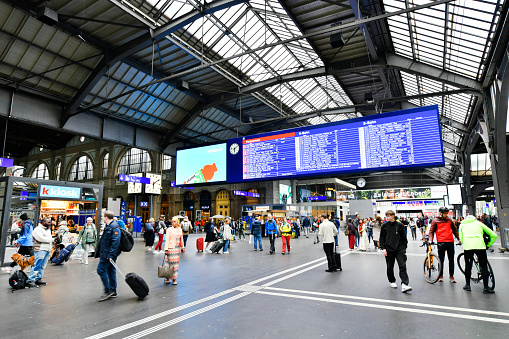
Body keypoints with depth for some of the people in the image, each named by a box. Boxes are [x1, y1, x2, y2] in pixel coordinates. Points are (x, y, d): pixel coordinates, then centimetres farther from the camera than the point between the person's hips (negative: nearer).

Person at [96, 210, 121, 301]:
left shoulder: (114, 227, -19)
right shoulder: (108, 226, 13)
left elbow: (116, 242, -25)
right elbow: (104, 240, 24)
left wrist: (111, 255, -27)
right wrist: (98, 250, 26)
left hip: (109, 254, -10)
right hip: (108, 253, 10)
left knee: (101, 269, -5)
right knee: (111, 271, 13)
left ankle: (108, 291, 2)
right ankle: (113, 292, 22)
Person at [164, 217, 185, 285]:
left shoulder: (180, 229, 10)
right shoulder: (169, 230, -6)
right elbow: (167, 240, -9)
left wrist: (182, 247, 16)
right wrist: (166, 249, -14)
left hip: (177, 248, 5)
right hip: (171, 248, -5)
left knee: (176, 263, 7)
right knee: (170, 262, -3)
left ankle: (174, 279, 16)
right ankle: (167, 277, 11)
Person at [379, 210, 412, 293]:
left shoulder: (400, 225, 0)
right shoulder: (384, 226, 2)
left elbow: (404, 238, 7)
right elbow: (382, 238, 5)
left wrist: (404, 248, 4)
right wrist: (383, 248, -4)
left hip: (399, 249, -1)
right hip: (389, 250, 1)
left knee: (402, 266, -10)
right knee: (390, 267, 10)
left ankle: (404, 285, -12)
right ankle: (392, 281, 29)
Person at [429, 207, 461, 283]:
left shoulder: (449, 220, 12)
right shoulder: (435, 221, 3)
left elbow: (455, 230, 20)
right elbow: (431, 231, 1)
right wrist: (430, 240, -11)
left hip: (450, 241, 3)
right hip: (441, 242, -3)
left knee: (451, 259, 6)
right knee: (441, 260, 4)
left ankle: (451, 276, 15)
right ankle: (441, 276, 15)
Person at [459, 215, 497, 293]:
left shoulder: (462, 225, 25)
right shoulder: (478, 223, 25)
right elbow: (494, 235, 22)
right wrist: (488, 245, 29)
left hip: (467, 246, 0)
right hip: (480, 246, 0)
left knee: (468, 266, 14)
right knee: (484, 267, 10)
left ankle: (467, 285, 21)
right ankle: (486, 287, 11)